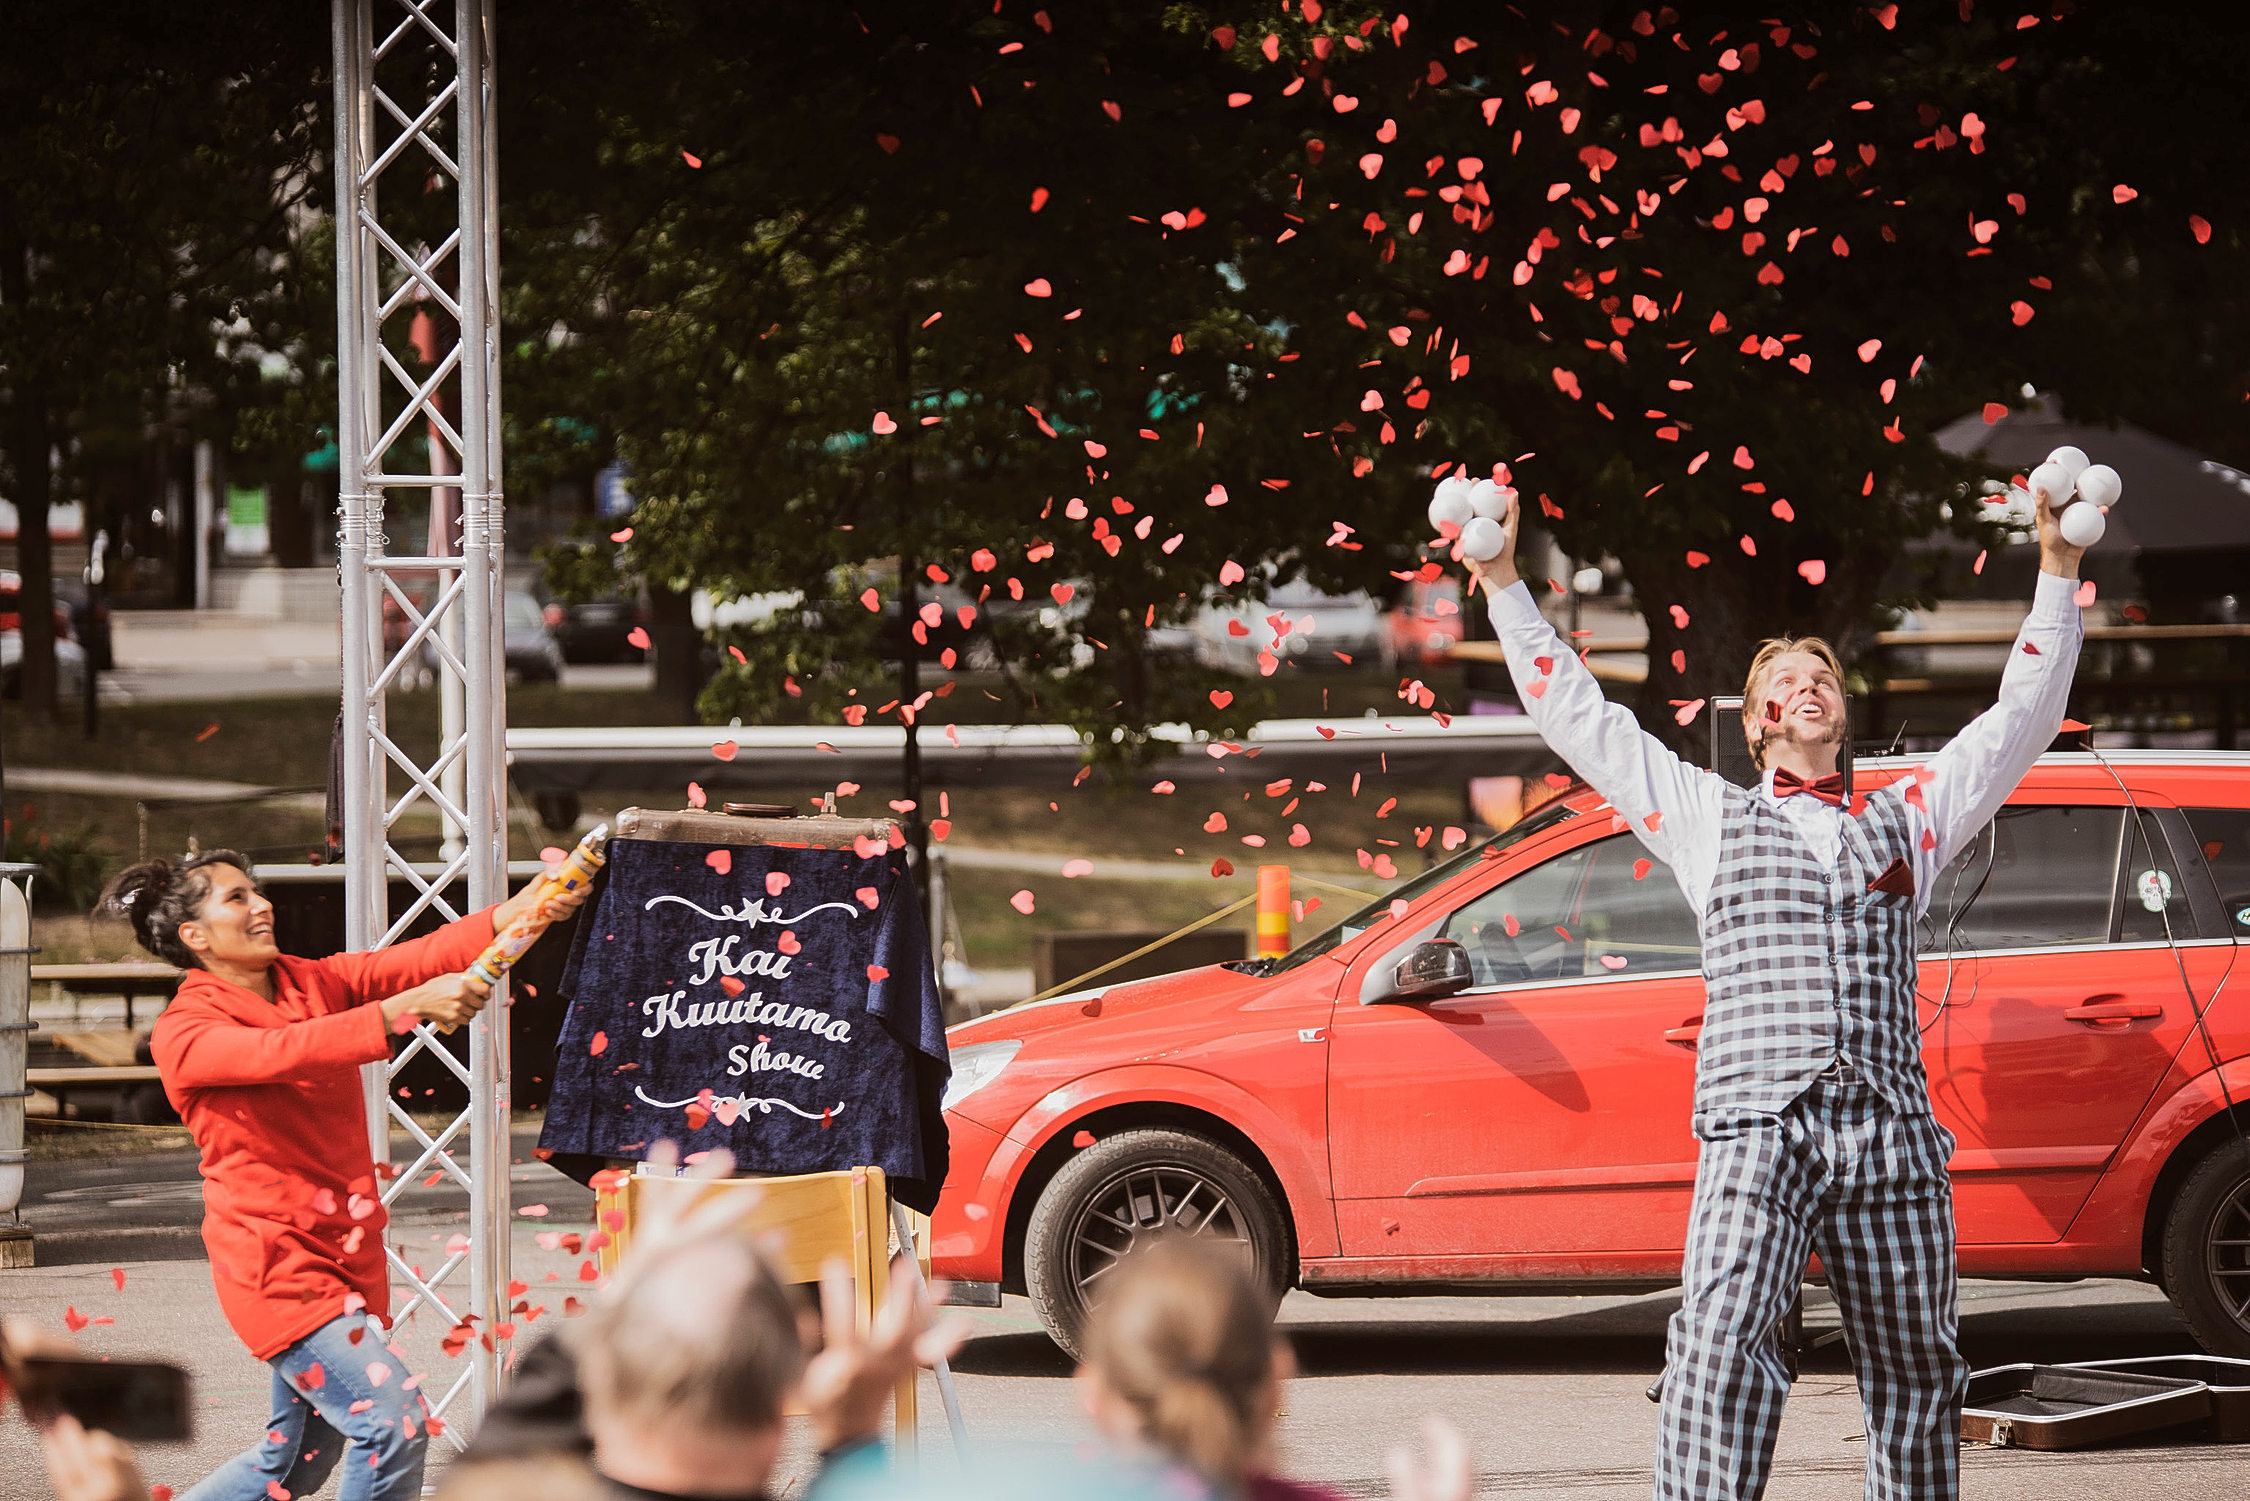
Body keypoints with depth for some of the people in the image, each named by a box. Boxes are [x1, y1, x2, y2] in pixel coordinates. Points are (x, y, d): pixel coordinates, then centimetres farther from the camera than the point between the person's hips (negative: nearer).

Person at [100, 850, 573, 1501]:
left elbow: (419, 956, -8)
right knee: (394, 1424, -18)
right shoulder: (183, 1033, -11)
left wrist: (515, 914, -27)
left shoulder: (315, 982, 8)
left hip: (346, 1251, 7)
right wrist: (406, 1009, -42)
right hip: (277, 1266, -7)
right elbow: (283, 1052, -30)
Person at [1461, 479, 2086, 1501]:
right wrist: (1504, 584, 18)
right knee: (1722, 1344, -22)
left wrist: (2057, 572, 21)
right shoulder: (1711, 817, 21)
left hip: (1890, 1133, 2)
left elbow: (2024, 715, 25)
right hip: (1757, 1128, -2)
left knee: (1915, 1375, 3)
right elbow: (1576, 716, 21)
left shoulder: (1904, 820, 24)